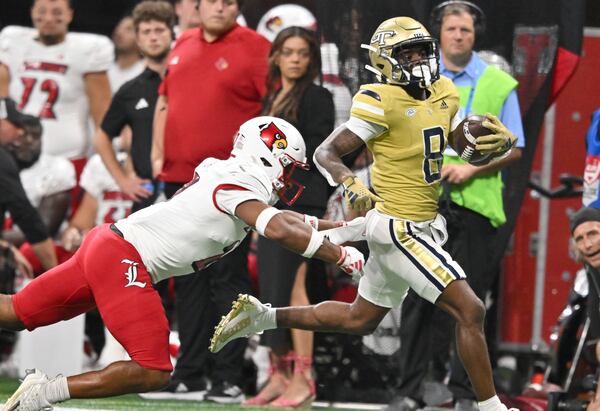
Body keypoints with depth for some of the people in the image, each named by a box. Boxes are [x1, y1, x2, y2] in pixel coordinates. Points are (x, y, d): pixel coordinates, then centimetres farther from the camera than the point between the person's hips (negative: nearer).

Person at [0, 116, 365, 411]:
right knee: (153, 372, -10)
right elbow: (279, 230, -27)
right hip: (122, 258, -10)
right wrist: (341, 255, -18)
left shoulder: (239, 183, 15)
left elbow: (292, 221, 28)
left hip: (106, 245, 10)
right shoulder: (238, 186, -12)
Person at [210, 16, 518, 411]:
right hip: (399, 230, -9)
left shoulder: (444, 93, 7)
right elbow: (327, 153, -14)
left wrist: (499, 142, -5)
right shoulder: (381, 102, -16)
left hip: (420, 226, 9)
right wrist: (350, 183, -34)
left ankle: (260, 316, 30)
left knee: (359, 320, 22)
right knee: (470, 311, -12)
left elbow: (470, 147, 18)